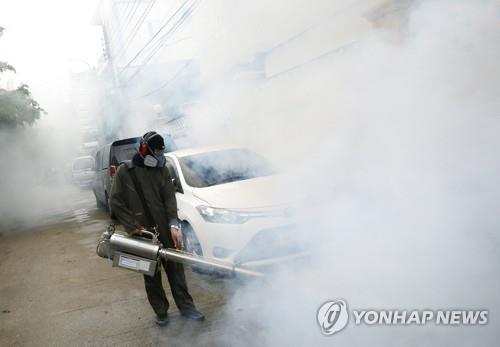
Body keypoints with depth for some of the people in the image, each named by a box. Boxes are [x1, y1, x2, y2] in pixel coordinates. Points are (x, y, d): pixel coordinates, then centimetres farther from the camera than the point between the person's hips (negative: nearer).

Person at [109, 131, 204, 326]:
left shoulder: (162, 170, 5)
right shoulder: (125, 171, -2)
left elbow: (170, 198, -4)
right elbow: (116, 203, -3)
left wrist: (174, 225, -18)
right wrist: (133, 227, -10)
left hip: (165, 231, 2)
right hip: (143, 234, -2)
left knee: (175, 269, 9)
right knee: (151, 276, 9)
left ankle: (186, 306, 23)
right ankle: (161, 312, 25)